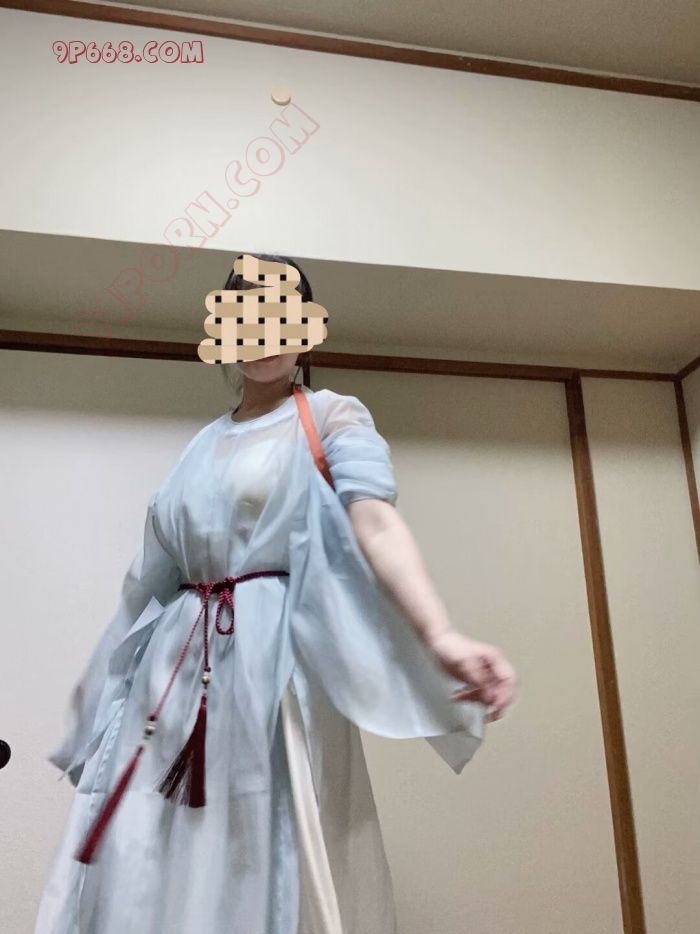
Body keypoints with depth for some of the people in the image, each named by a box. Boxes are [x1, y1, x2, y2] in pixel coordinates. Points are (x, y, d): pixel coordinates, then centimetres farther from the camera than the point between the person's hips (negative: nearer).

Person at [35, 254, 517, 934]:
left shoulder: (332, 416, 2)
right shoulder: (203, 444, 19)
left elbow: (376, 523, -16)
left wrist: (438, 635, -33)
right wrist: (110, 675, 26)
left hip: (274, 655, -5)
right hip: (174, 664, 6)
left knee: (271, 867, -3)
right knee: (145, 872, 6)